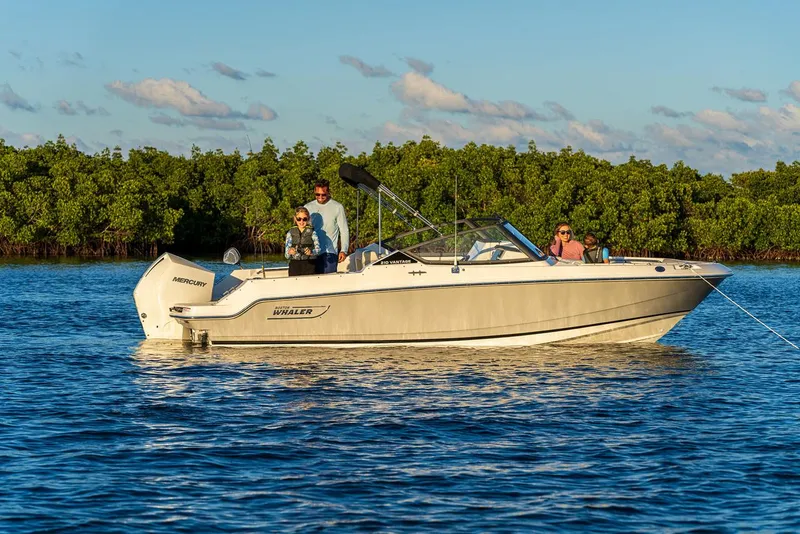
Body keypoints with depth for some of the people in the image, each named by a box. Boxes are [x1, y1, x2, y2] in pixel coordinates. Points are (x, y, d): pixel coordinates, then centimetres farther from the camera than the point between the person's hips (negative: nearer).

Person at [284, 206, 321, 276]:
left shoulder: (312, 232, 4)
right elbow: (286, 255, 3)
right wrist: (289, 252, -20)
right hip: (295, 265, 1)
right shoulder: (290, 233, 8)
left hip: (309, 264, -1)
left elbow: (318, 249, -7)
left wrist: (311, 252, -28)